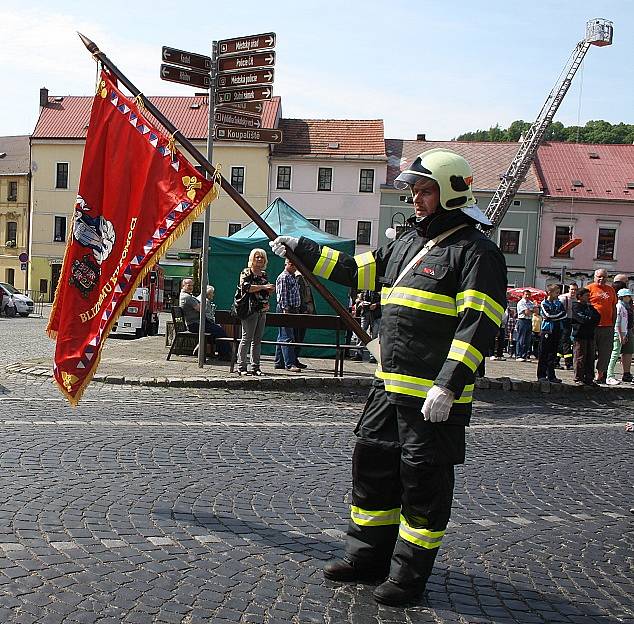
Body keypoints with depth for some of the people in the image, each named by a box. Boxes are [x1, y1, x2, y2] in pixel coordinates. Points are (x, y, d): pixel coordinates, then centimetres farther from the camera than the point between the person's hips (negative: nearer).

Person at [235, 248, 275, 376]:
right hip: (250, 309, -7)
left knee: (257, 340, 7)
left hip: (262, 311, 7)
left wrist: (270, 290, 5)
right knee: (247, 338, -7)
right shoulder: (246, 272, -1)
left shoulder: (264, 275, 19)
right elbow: (246, 287, -17)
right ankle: (241, 367, -3)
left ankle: (255, 367, 11)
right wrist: (263, 287, -18)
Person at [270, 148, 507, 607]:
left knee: (423, 481, 3)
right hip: (389, 385, 9)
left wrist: (449, 385, -25)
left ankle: (409, 575, 19)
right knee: (372, 463, 15)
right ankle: (369, 556, 32)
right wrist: (302, 249, 20)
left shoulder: (476, 251, -10)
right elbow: (357, 269, 24)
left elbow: (478, 326, -18)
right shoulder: (407, 244, 17)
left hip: (436, 395, -8)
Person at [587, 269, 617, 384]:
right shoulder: (589, 288, -1)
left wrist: (613, 324, 12)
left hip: (607, 326, 5)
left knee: (605, 352, 6)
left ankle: (600, 375, 15)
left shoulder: (611, 290, 14)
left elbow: (614, 308, 18)